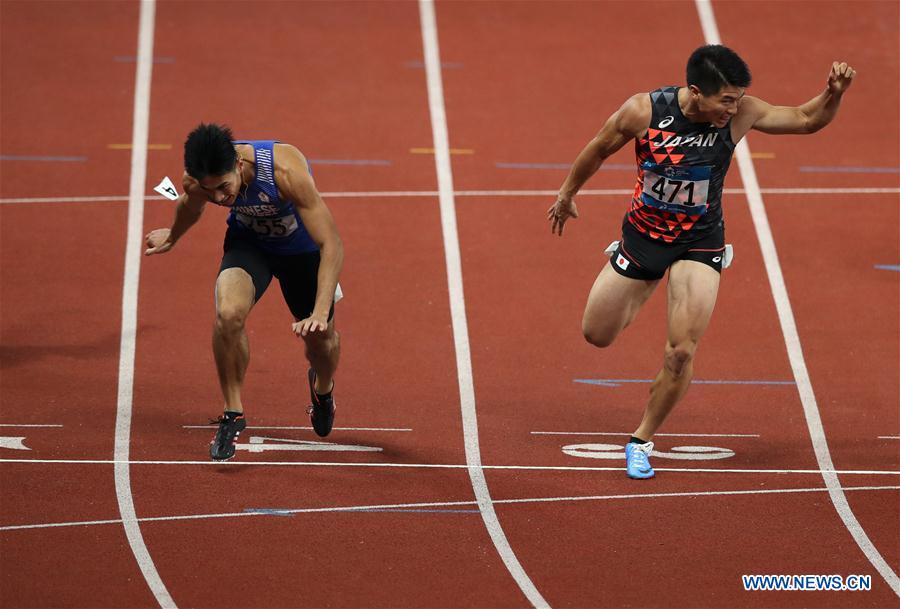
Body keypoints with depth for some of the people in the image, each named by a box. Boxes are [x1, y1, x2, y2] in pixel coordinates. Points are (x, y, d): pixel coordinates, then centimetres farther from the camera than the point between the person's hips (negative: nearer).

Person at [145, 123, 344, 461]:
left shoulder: (286, 170, -42)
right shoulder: (196, 179, -29)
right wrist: (172, 236, 22)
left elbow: (332, 244, -39)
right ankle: (232, 413, -8)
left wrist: (320, 312, -47)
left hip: (302, 246, -1)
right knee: (228, 313, -28)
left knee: (321, 338, 13)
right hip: (248, 240, 1)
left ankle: (322, 388, 52)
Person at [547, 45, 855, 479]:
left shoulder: (740, 114, -19)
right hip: (642, 232, 1)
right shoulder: (643, 111, -24)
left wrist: (834, 93, -28)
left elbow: (808, 120, -7)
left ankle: (642, 441, 8)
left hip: (699, 242, 0)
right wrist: (567, 195, 11)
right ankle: (639, 288, 47)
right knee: (597, 335, 13)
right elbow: (598, 151, -4)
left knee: (681, 353, -13)